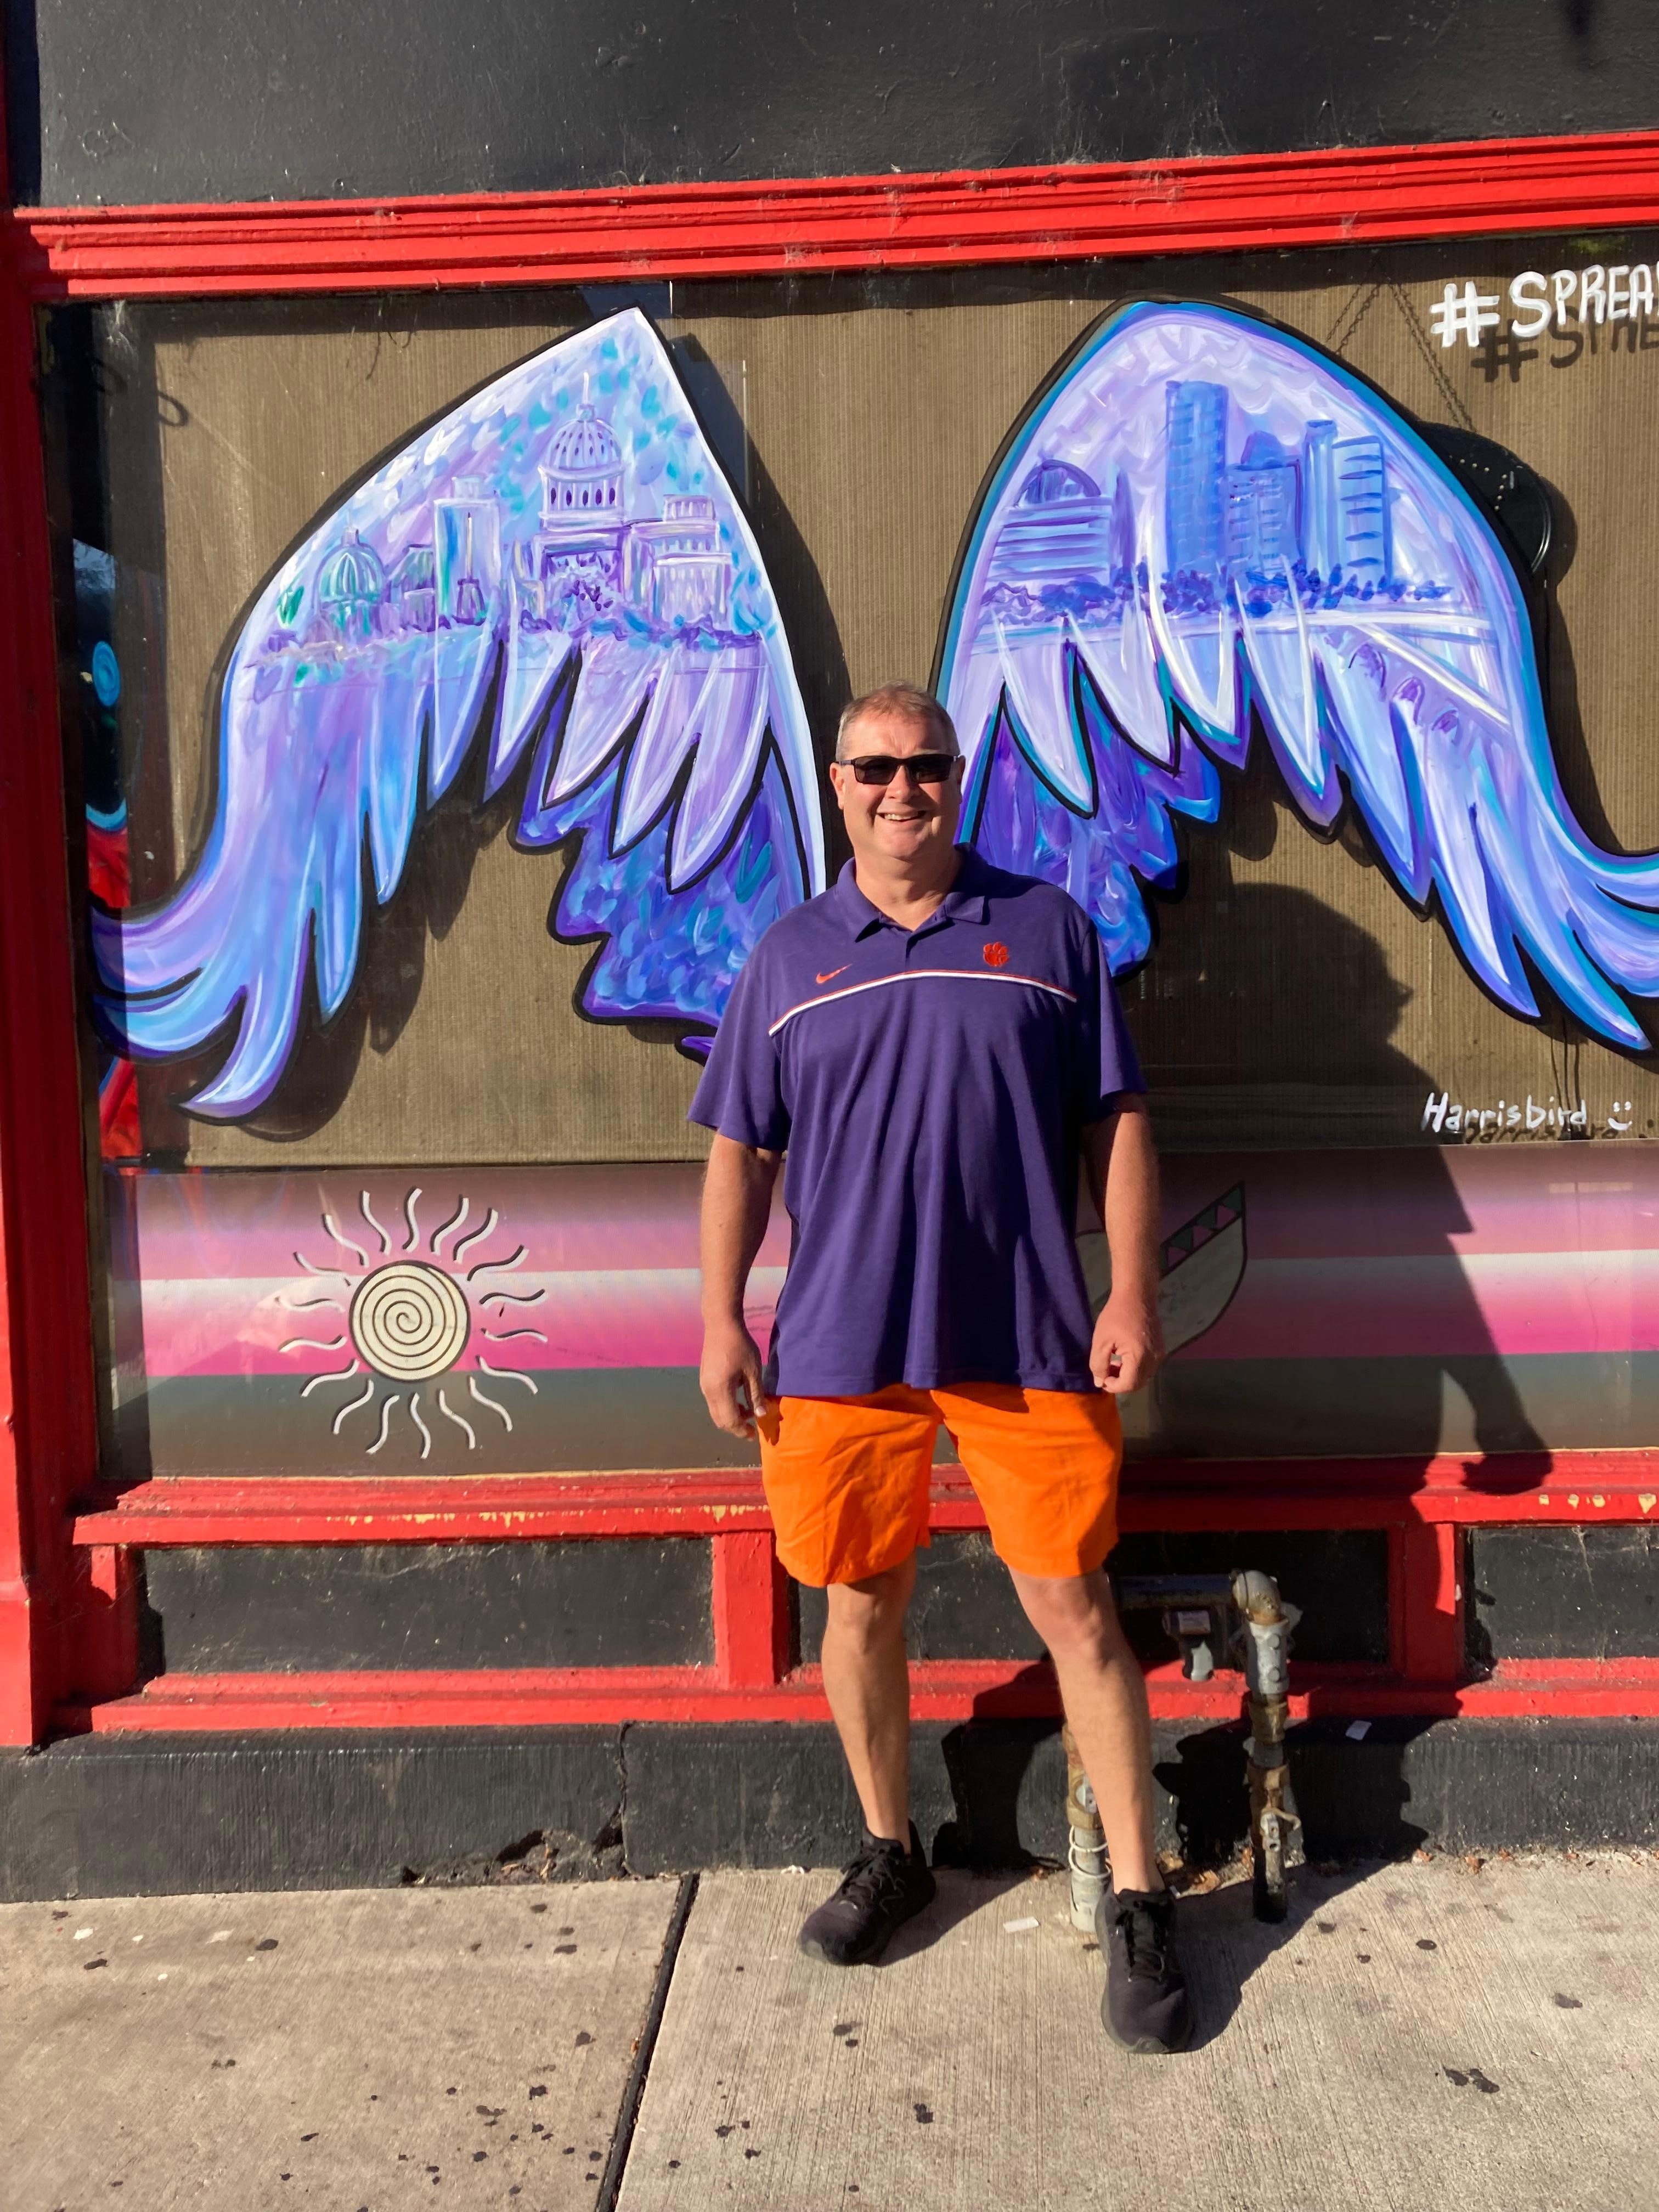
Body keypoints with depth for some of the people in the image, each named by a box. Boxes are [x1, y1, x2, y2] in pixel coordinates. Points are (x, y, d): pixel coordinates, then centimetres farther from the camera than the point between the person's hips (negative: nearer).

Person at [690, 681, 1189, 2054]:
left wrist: (1135, 1292, -4)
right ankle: (891, 1854, 34)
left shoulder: (1049, 930, 6)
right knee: (861, 1604, 13)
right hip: (840, 1344, 2)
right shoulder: (789, 957, 9)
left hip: (1027, 1338, -2)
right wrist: (722, 1319, 4)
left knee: (1075, 1606, 2)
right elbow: (741, 1153, 10)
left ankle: (1138, 1901, 18)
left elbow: (1117, 1125, 4)